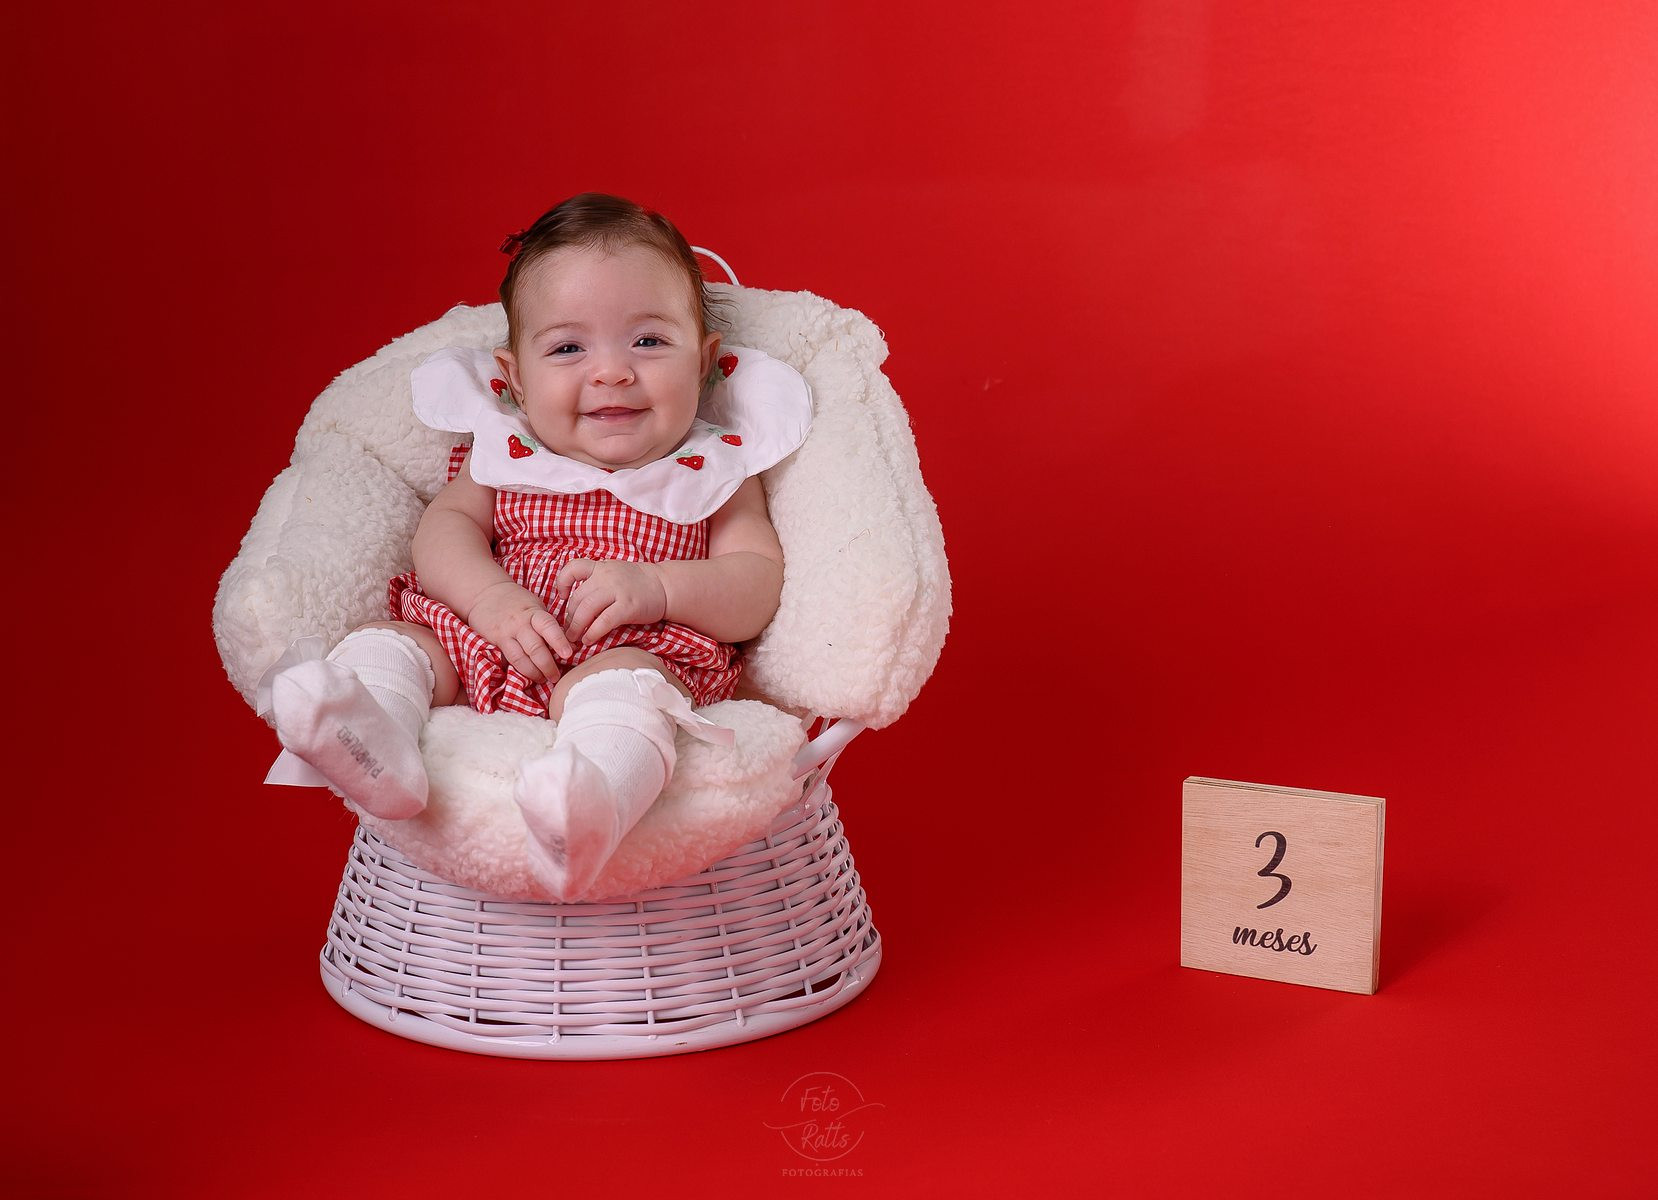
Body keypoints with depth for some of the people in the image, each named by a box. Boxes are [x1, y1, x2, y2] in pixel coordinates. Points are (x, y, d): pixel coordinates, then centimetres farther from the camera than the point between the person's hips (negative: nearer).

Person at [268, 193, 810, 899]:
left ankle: (596, 788, -69)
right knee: (387, 639, -16)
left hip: (638, 652, -4)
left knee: (614, 679, -37)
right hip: (485, 651, 5)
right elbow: (444, 527, 7)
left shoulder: (715, 472, 9)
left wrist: (656, 588, -20)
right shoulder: (505, 454, 17)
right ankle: (372, 735, -47)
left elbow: (761, 586, 0)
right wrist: (490, 595, -17)